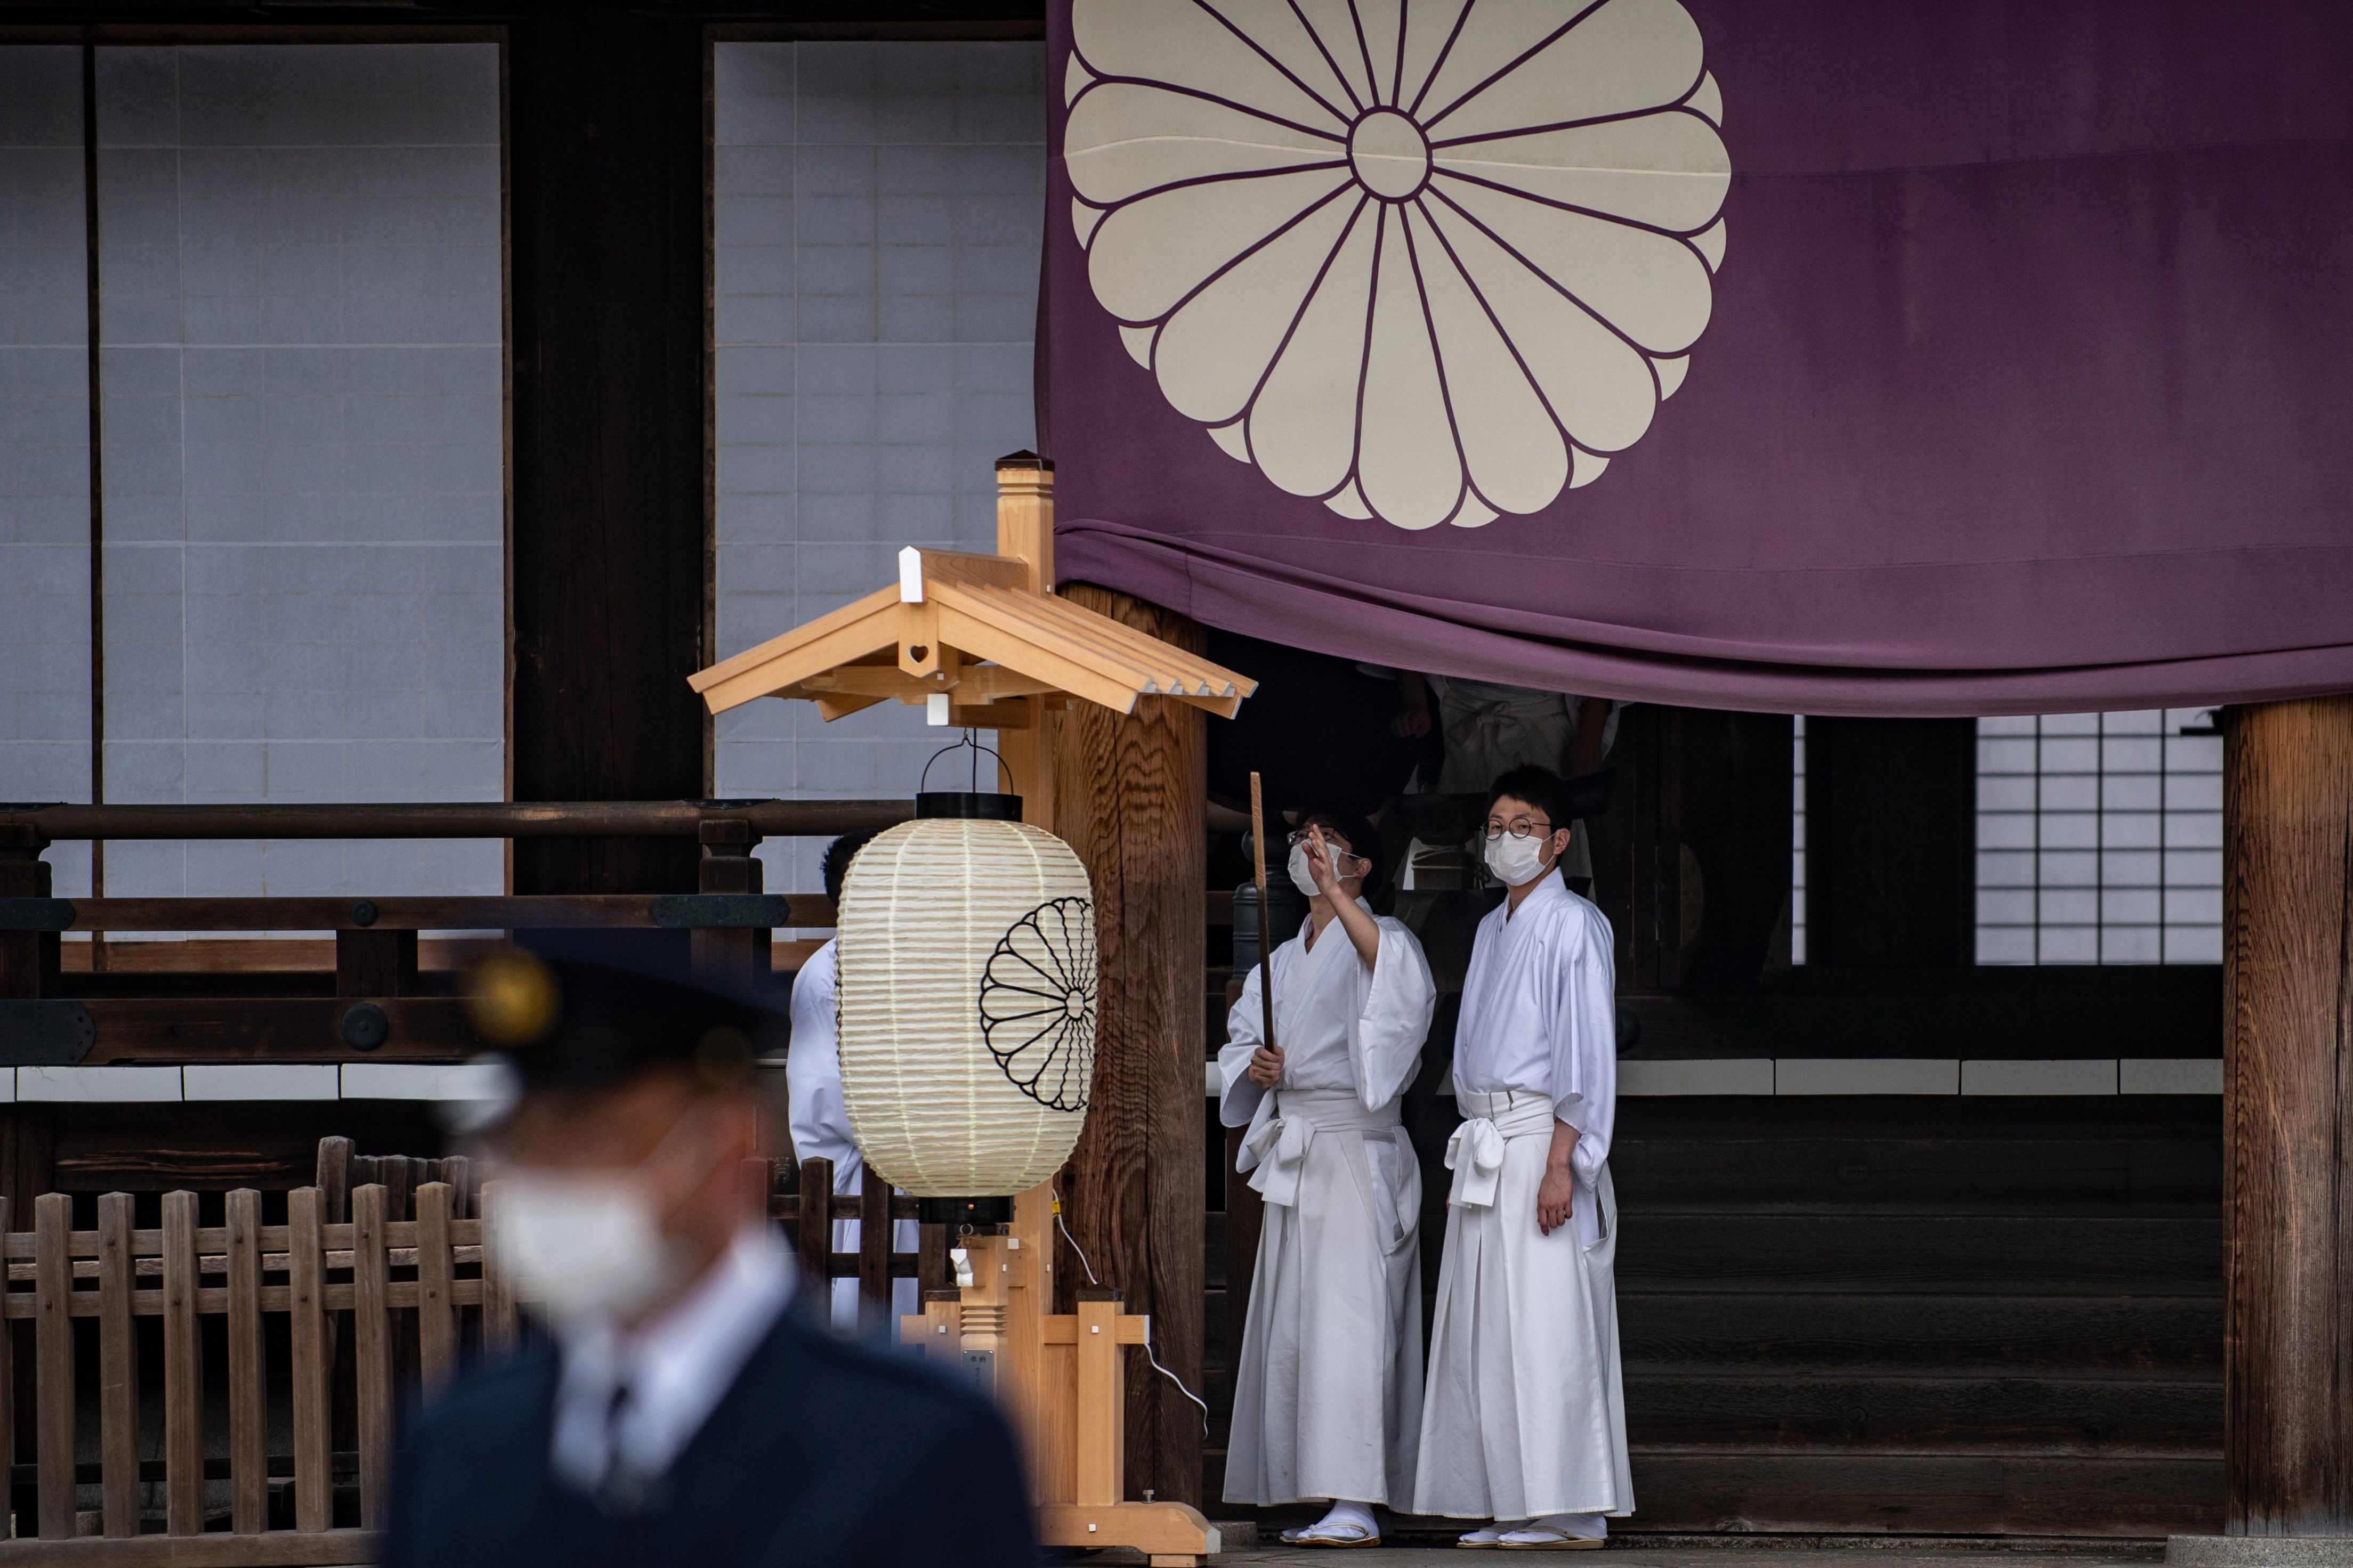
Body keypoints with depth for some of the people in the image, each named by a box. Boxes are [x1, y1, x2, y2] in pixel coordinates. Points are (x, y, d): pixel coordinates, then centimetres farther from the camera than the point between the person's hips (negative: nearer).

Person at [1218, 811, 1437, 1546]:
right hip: (1291, 1148, 8)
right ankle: (1310, 1498, 7)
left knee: (1347, 1317, -15)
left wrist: (1335, 891, -35)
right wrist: (1255, 1065, 0)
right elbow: (1241, 1039, 24)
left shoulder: (1378, 939, -2)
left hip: (1357, 1147, -8)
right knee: (1290, 1324, 4)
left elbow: (1398, 974, -26)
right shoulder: (1284, 961, 19)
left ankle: (1355, 1504, -19)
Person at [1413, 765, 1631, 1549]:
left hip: (1540, 1139, -9)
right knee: (1483, 1331, 6)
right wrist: (1473, 1144, 16)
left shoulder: (1573, 926, -6)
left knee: (1546, 1329, -11)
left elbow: (1587, 1053, -12)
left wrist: (1561, 1164, -19)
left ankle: (1569, 1511, -11)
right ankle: (1507, 1506, 8)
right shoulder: (1491, 930, 20)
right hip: (1482, 1145, 9)